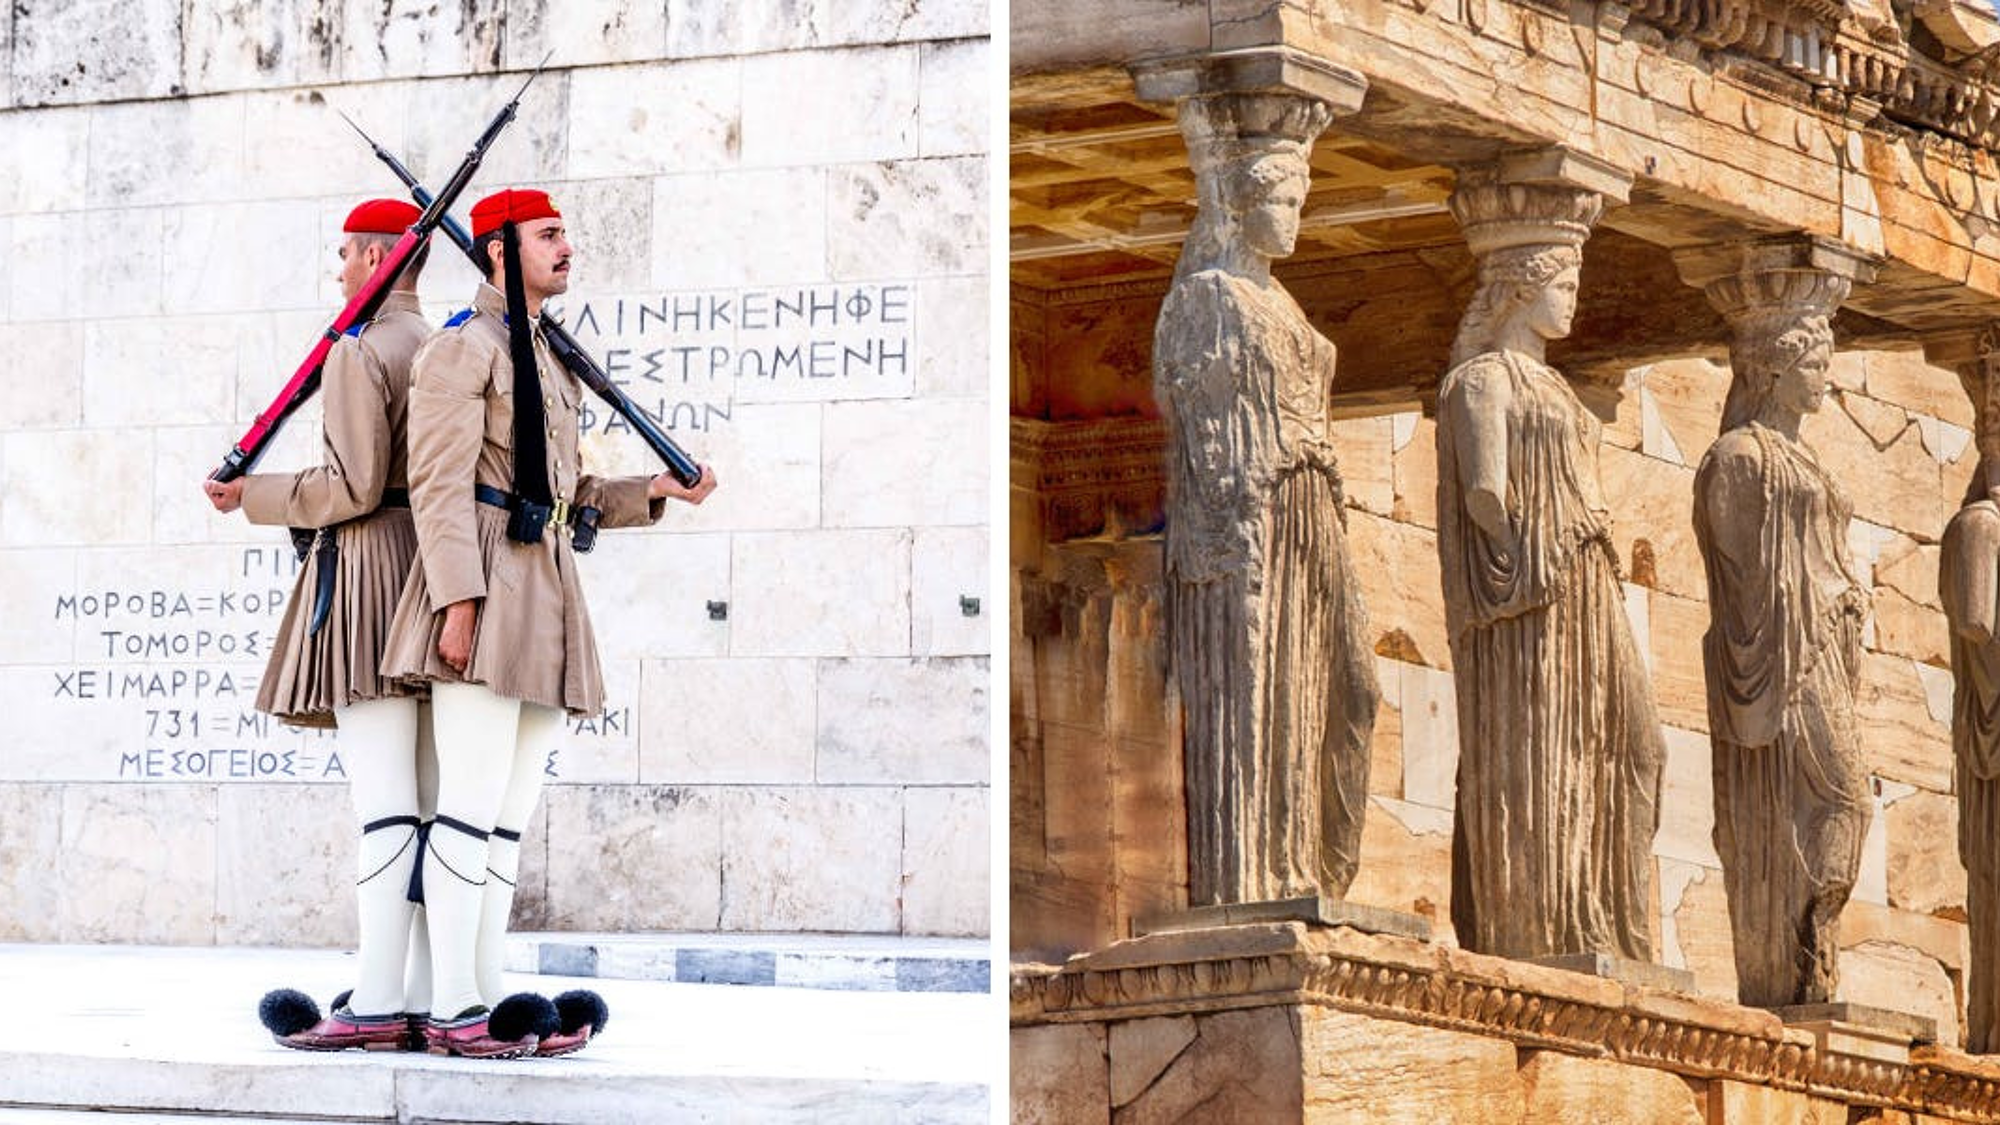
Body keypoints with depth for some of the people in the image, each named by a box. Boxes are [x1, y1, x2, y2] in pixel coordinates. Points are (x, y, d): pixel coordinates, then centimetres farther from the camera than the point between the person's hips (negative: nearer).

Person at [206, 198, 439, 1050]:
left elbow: (354, 488, -15)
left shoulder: (359, 351, -8)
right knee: (428, 796, 8)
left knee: (382, 797, -12)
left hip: (371, 567, -8)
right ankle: (430, 996, 8)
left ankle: (377, 1004, -15)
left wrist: (255, 496, -4)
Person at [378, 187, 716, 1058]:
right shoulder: (463, 349, -5)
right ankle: (452, 1010, -9)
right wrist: (457, 599, -22)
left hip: (545, 599, 9)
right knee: (475, 805, -10)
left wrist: (655, 492, 15)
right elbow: (440, 486, -13)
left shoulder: (548, 361, 23)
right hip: (487, 595, -9)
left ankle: (486, 1000, 10)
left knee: (510, 817, 8)